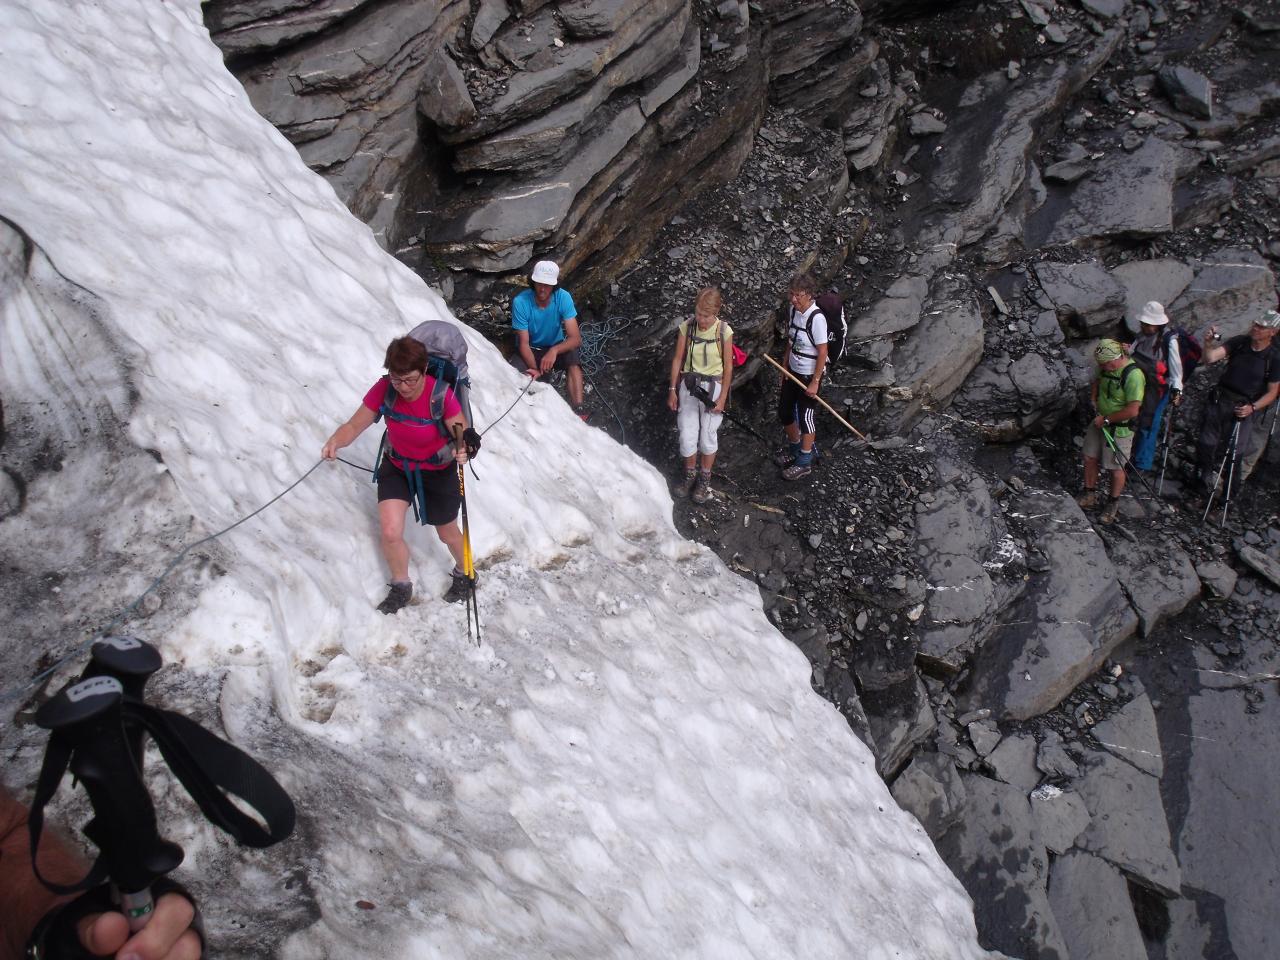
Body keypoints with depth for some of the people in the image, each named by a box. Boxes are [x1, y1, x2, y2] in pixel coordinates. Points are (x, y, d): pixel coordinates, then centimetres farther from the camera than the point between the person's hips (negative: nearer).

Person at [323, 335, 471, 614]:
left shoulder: (441, 395, -31)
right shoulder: (384, 390, -22)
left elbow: (464, 438, -26)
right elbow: (354, 426, -16)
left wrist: (463, 450, -50)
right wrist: (335, 441, -38)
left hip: (437, 472, -2)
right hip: (396, 467, 2)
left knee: (447, 535, 15)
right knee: (390, 533, -7)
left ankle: (464, 573, 49)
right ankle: (401, 586, 23)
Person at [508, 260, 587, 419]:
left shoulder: (563, 297, -23)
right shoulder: (520, 302, -26)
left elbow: (576, 338, -26)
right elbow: (524, 343, -22)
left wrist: (554, 350, -45)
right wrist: (535, 369, -38)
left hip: (556, 346, 1)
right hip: (530, 350, 0)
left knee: (573, 358, -32)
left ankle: (578, 409, -36)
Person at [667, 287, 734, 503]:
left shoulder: (724, 331, -13)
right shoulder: (686, 328, -8)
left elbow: (728, 367, -6)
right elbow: (678, 359, 1)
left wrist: (722, 398, -6)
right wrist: (672, 390, 2)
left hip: (713, 386, -2)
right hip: (689, 385, 2)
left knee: (708, 435, 5)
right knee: (687, 435, 4)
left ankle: (705, 479, 25)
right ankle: (690, 475, 28)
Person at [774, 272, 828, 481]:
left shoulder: (817, 318, -24)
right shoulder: (793, 310, -2)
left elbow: (822, 352, -19)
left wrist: (815, 382, -17)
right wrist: (784, 365, 12)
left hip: (809, 375, -8)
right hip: (793, 370, 8)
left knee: (806, 416, 5)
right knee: (784, 411, 18)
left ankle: (804, 462, 20)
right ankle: (794, 448, 43)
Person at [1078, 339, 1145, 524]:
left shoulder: (1133, 375, -28)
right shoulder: (1107, 367, -5)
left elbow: (1132, 411, -29)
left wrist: (1106, 419, -20)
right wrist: (1093, 401, 3)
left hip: (1119, 429, -7)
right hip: (1100, 422, 7)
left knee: (1116, 468, 6)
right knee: (1090, 458, 13)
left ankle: (1113, 504, 26)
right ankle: (1090, 496, 32)